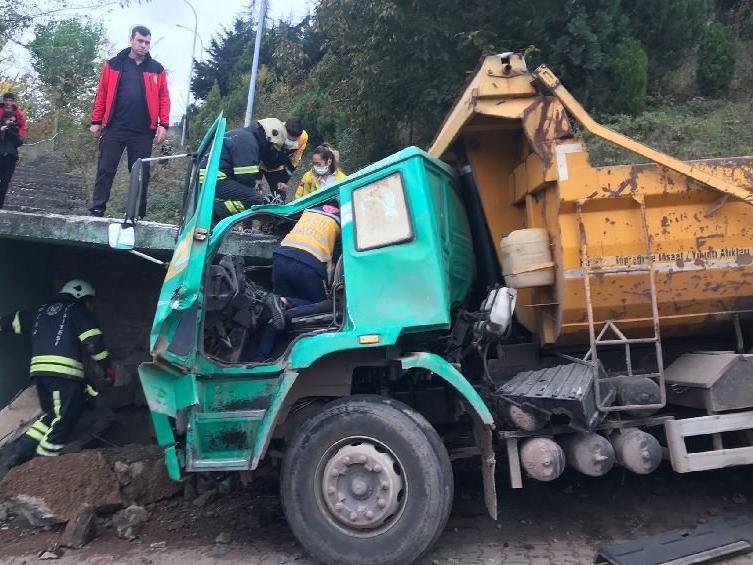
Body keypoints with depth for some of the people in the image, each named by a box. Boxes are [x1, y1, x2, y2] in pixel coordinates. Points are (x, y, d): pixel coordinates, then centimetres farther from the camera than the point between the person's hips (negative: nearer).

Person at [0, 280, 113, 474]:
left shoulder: (41, 312, 24)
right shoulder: (78, 311, 4)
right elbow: (92, 341, -6)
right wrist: (107, 366, 1)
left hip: (39, 369, 8)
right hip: (65, 371, -8)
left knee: (51, 416, 19)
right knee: (62, 422, -4)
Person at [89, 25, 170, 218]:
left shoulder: (157, 69, 9)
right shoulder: (114, 64, 8)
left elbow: (164, 98, 5)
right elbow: (102, 94, 6)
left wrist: (163, 124, -6)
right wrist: (96, 121, 1)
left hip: (143, 132, 1)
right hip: (114, 128, 0)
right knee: (105, 170, -1)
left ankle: (138, 215, 13)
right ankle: (96, 210, 3)